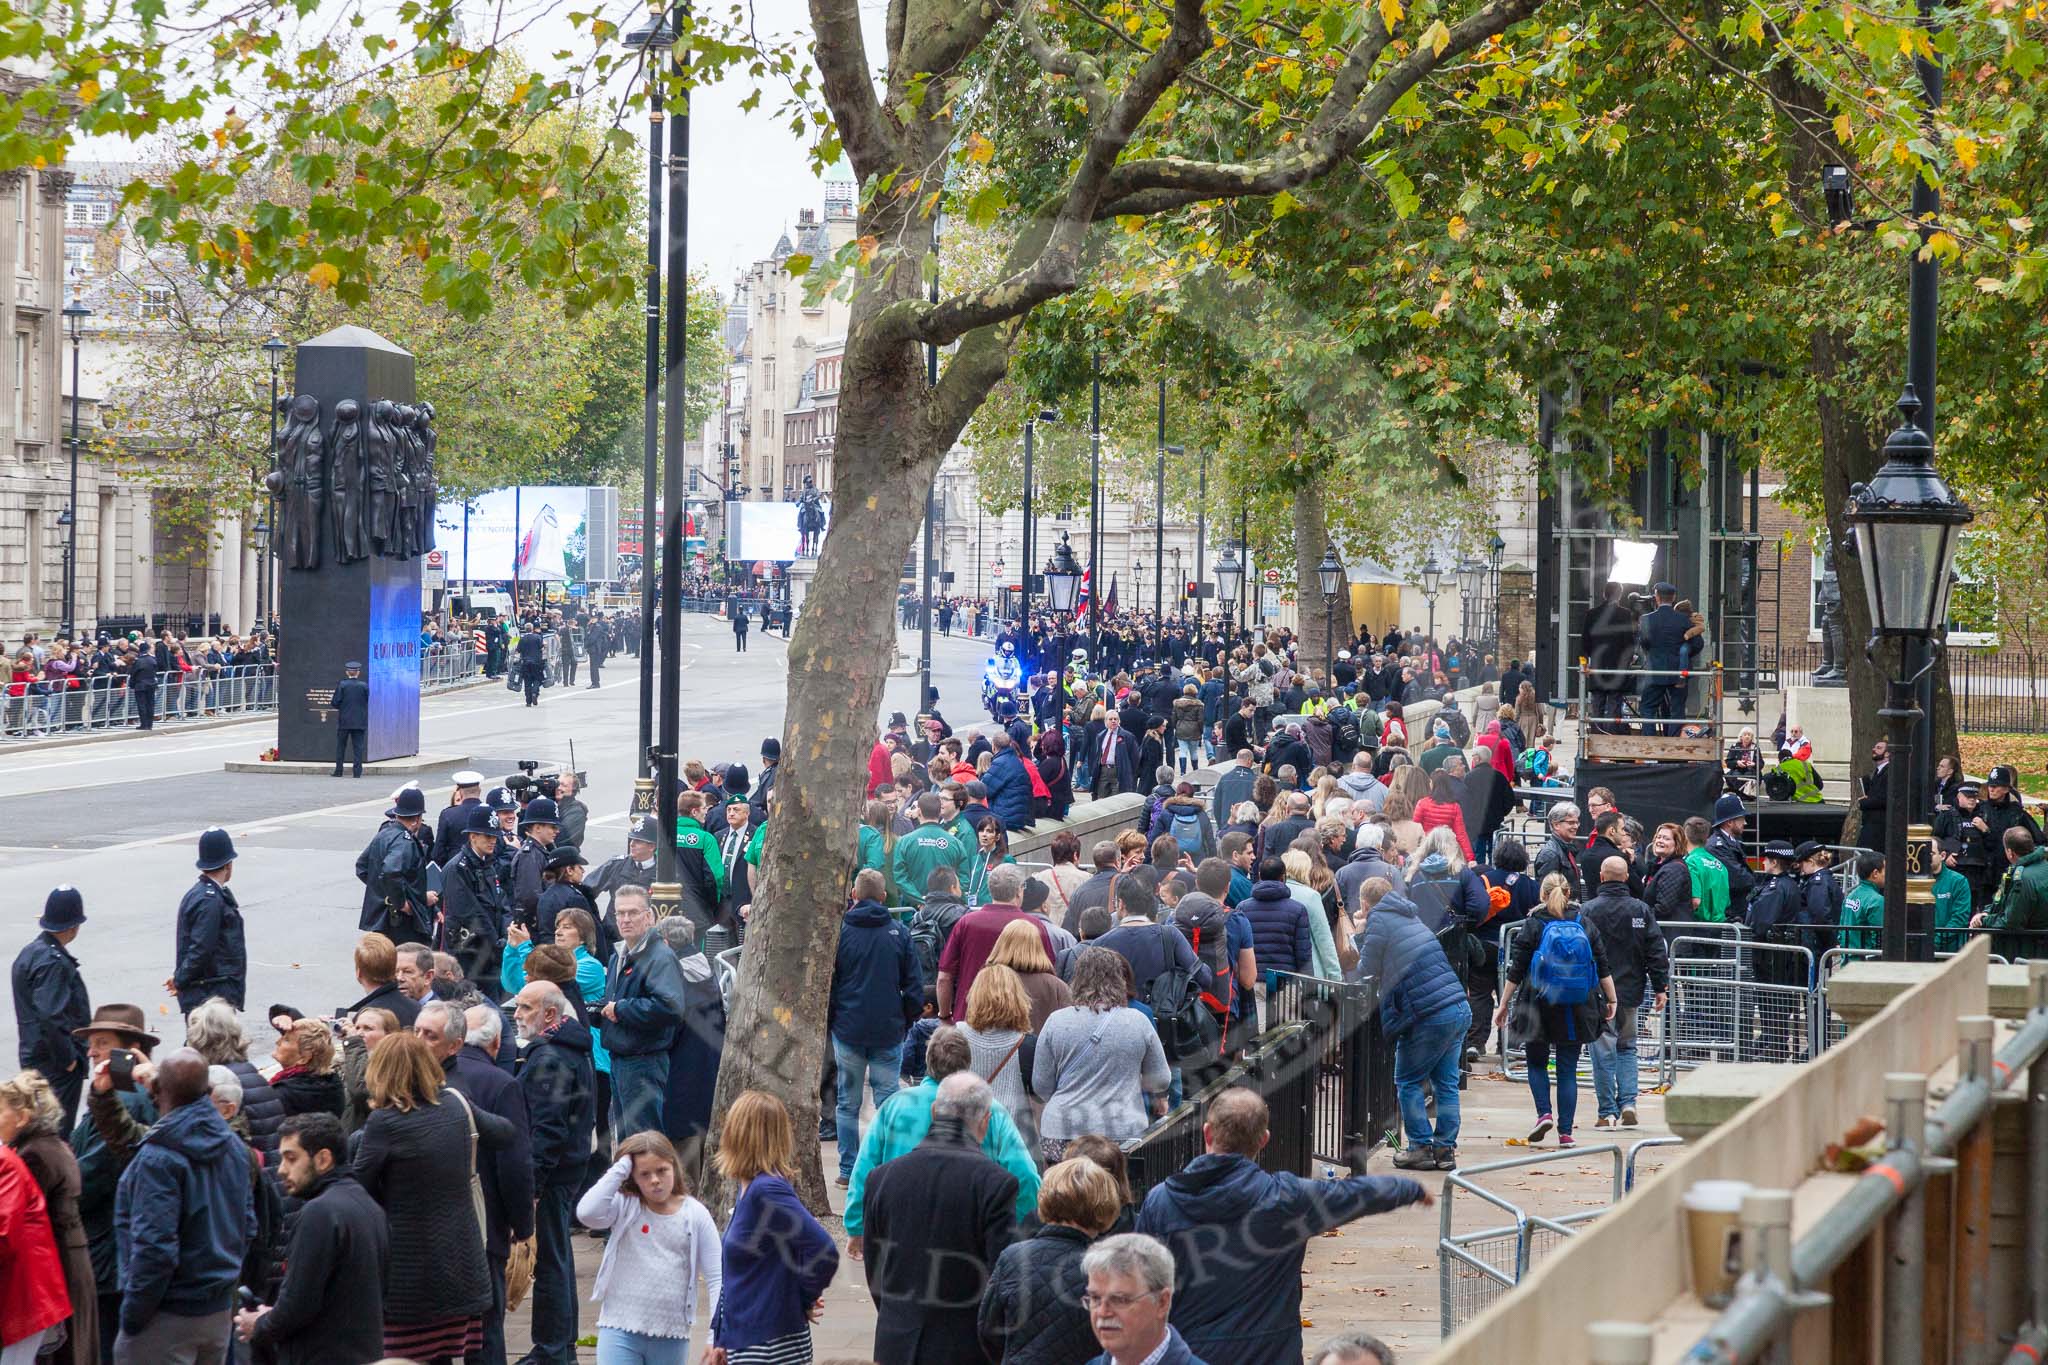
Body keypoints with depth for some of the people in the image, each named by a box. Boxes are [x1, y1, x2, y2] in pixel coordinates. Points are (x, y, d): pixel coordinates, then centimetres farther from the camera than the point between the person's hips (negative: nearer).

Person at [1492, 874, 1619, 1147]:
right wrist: (1611, 1001, 14)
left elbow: (1516, 971, -5)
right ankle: (1565, 1132, 3)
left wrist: (1504, 1005, 1)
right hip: (1576, 1011, 2)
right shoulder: (1585, 925, 3)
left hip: (1541, 1007, -2)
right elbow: (1602, 968, 5)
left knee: (1537, 1062, 16)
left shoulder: (1532, 927, -4)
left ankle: (1544, 1113, -4)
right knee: (1568, 1069, 7)